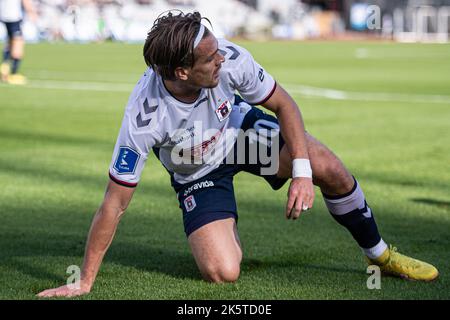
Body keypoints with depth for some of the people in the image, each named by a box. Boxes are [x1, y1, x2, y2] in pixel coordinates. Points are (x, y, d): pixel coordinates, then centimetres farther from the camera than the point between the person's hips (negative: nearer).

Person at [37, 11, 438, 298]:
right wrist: (84, 283, -28)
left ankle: (380, 254, 6)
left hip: (239, 128, 2)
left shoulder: (231, 59, -31)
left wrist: (301, 172, -24)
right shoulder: (143, 118, -38)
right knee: (222, 273, -19)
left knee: (329, 169, -19)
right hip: (197, 174, -2)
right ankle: (226, 235, 19)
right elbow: (114, 204, -31)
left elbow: (282, 103, -13)